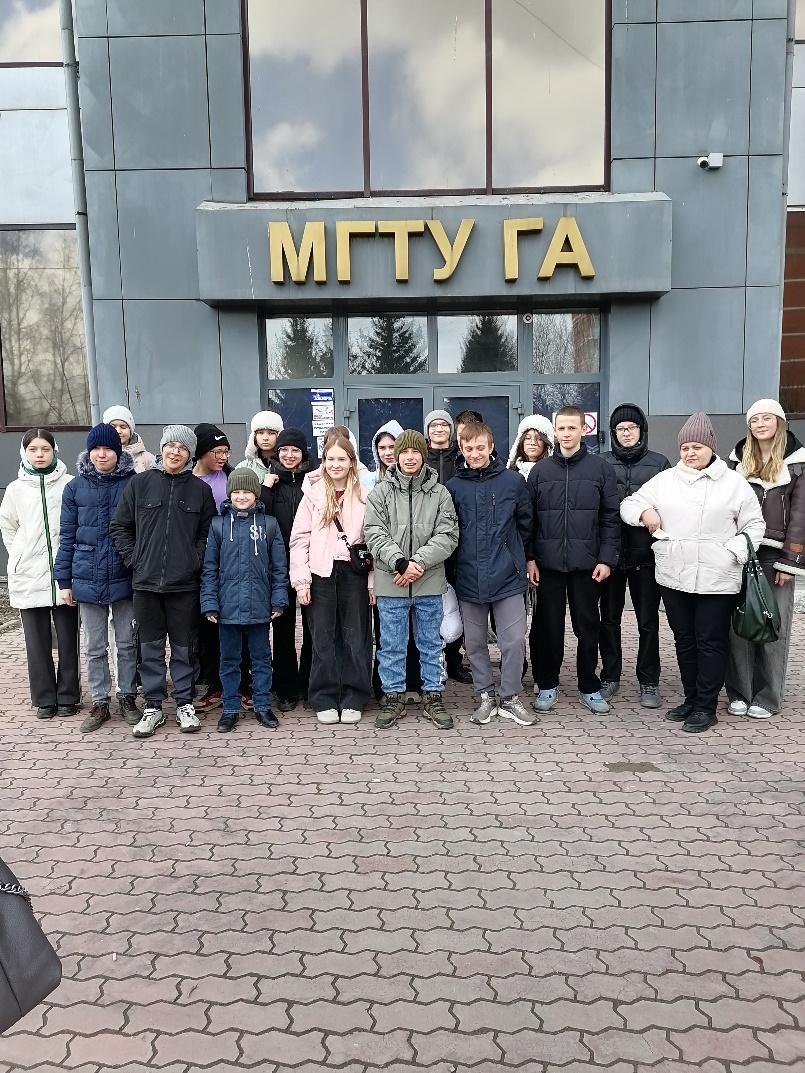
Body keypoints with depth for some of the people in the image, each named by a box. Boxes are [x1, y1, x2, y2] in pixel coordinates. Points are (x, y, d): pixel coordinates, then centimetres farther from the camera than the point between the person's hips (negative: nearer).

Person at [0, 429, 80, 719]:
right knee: (37, 641, 6)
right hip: (28, 577, 2)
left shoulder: (69, 484, -3)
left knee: (68, 638, 5)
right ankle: (44, 698, 16)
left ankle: (68, 696, 17)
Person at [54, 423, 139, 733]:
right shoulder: (75, 487, 2)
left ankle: (127, 698, 25)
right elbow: (67, 536, 5)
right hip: (87, 580, 2)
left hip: (125, 579, -1)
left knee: (127, 644, 10)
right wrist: (64, 580, 3)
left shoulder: (134, 484, -4)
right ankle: (100, 703, 23)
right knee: (94, 647, 11)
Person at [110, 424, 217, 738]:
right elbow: (119, 526, 7)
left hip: (185, 583, 0)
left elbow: (208, 533, 6)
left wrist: (196, 561, -5)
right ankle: (153, 705, 20)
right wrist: (134, 559, -1)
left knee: (184, 646, 8)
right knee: (150, 646, 9)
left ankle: (185, 703, 21)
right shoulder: (140, 483, 3)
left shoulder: (200, 489, 3)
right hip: (146, 581, 1)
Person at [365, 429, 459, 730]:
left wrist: (418, 562, -16)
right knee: (391, 645, 9)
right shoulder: (380, 492, 2)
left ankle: (433, 696, 25)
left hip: (430, 583, 0)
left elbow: (447, 535, -5)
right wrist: (400, 563, -18)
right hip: (390, 583, 0)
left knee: (431, 644, 12)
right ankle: (394, 697, 23)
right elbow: (375, 534, -6)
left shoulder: (439, 493, 2)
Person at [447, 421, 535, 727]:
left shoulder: (513, 481, -1)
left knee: (514, 640, 2)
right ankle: (486, 695, 26)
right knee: (475, 642, 11)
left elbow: (525, 523, 7)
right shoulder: (453, 487, 0)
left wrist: (523, 558, 11)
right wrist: (453, 567, 5)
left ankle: (510, 698, 19)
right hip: (469, 577, 1)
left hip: (507, 575, -1)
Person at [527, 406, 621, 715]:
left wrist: (606, 558, -7)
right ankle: (546, 685, 22)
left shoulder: (601, 468, 1)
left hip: (587, 563, -1)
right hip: (548, 562, 1)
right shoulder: (540, 471, 5)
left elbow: (610, 517, 0)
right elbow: (528, 518, 5)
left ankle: (589, 687, 22)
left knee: (588, 626, 8)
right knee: (548, 626, 8)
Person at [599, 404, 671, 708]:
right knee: (609, 618, 10)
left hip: (646, 554, 0)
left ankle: (649, 681, 17)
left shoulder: (659, 463, 3)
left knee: (648, 621, 7)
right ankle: (610, 676, 22)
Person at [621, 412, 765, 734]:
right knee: (684, 640, 13)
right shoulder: (664, 480, 7)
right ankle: (691, 699, 27)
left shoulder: (734, 482, 1)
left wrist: (734, 551, -11)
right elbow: (629, 503, 12)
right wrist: (644, 511, -10)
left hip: (717, 579, -3)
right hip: (674, 577, 3)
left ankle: (706, 707, 13)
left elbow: (754, 525, 4)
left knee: (711, 642, 3)